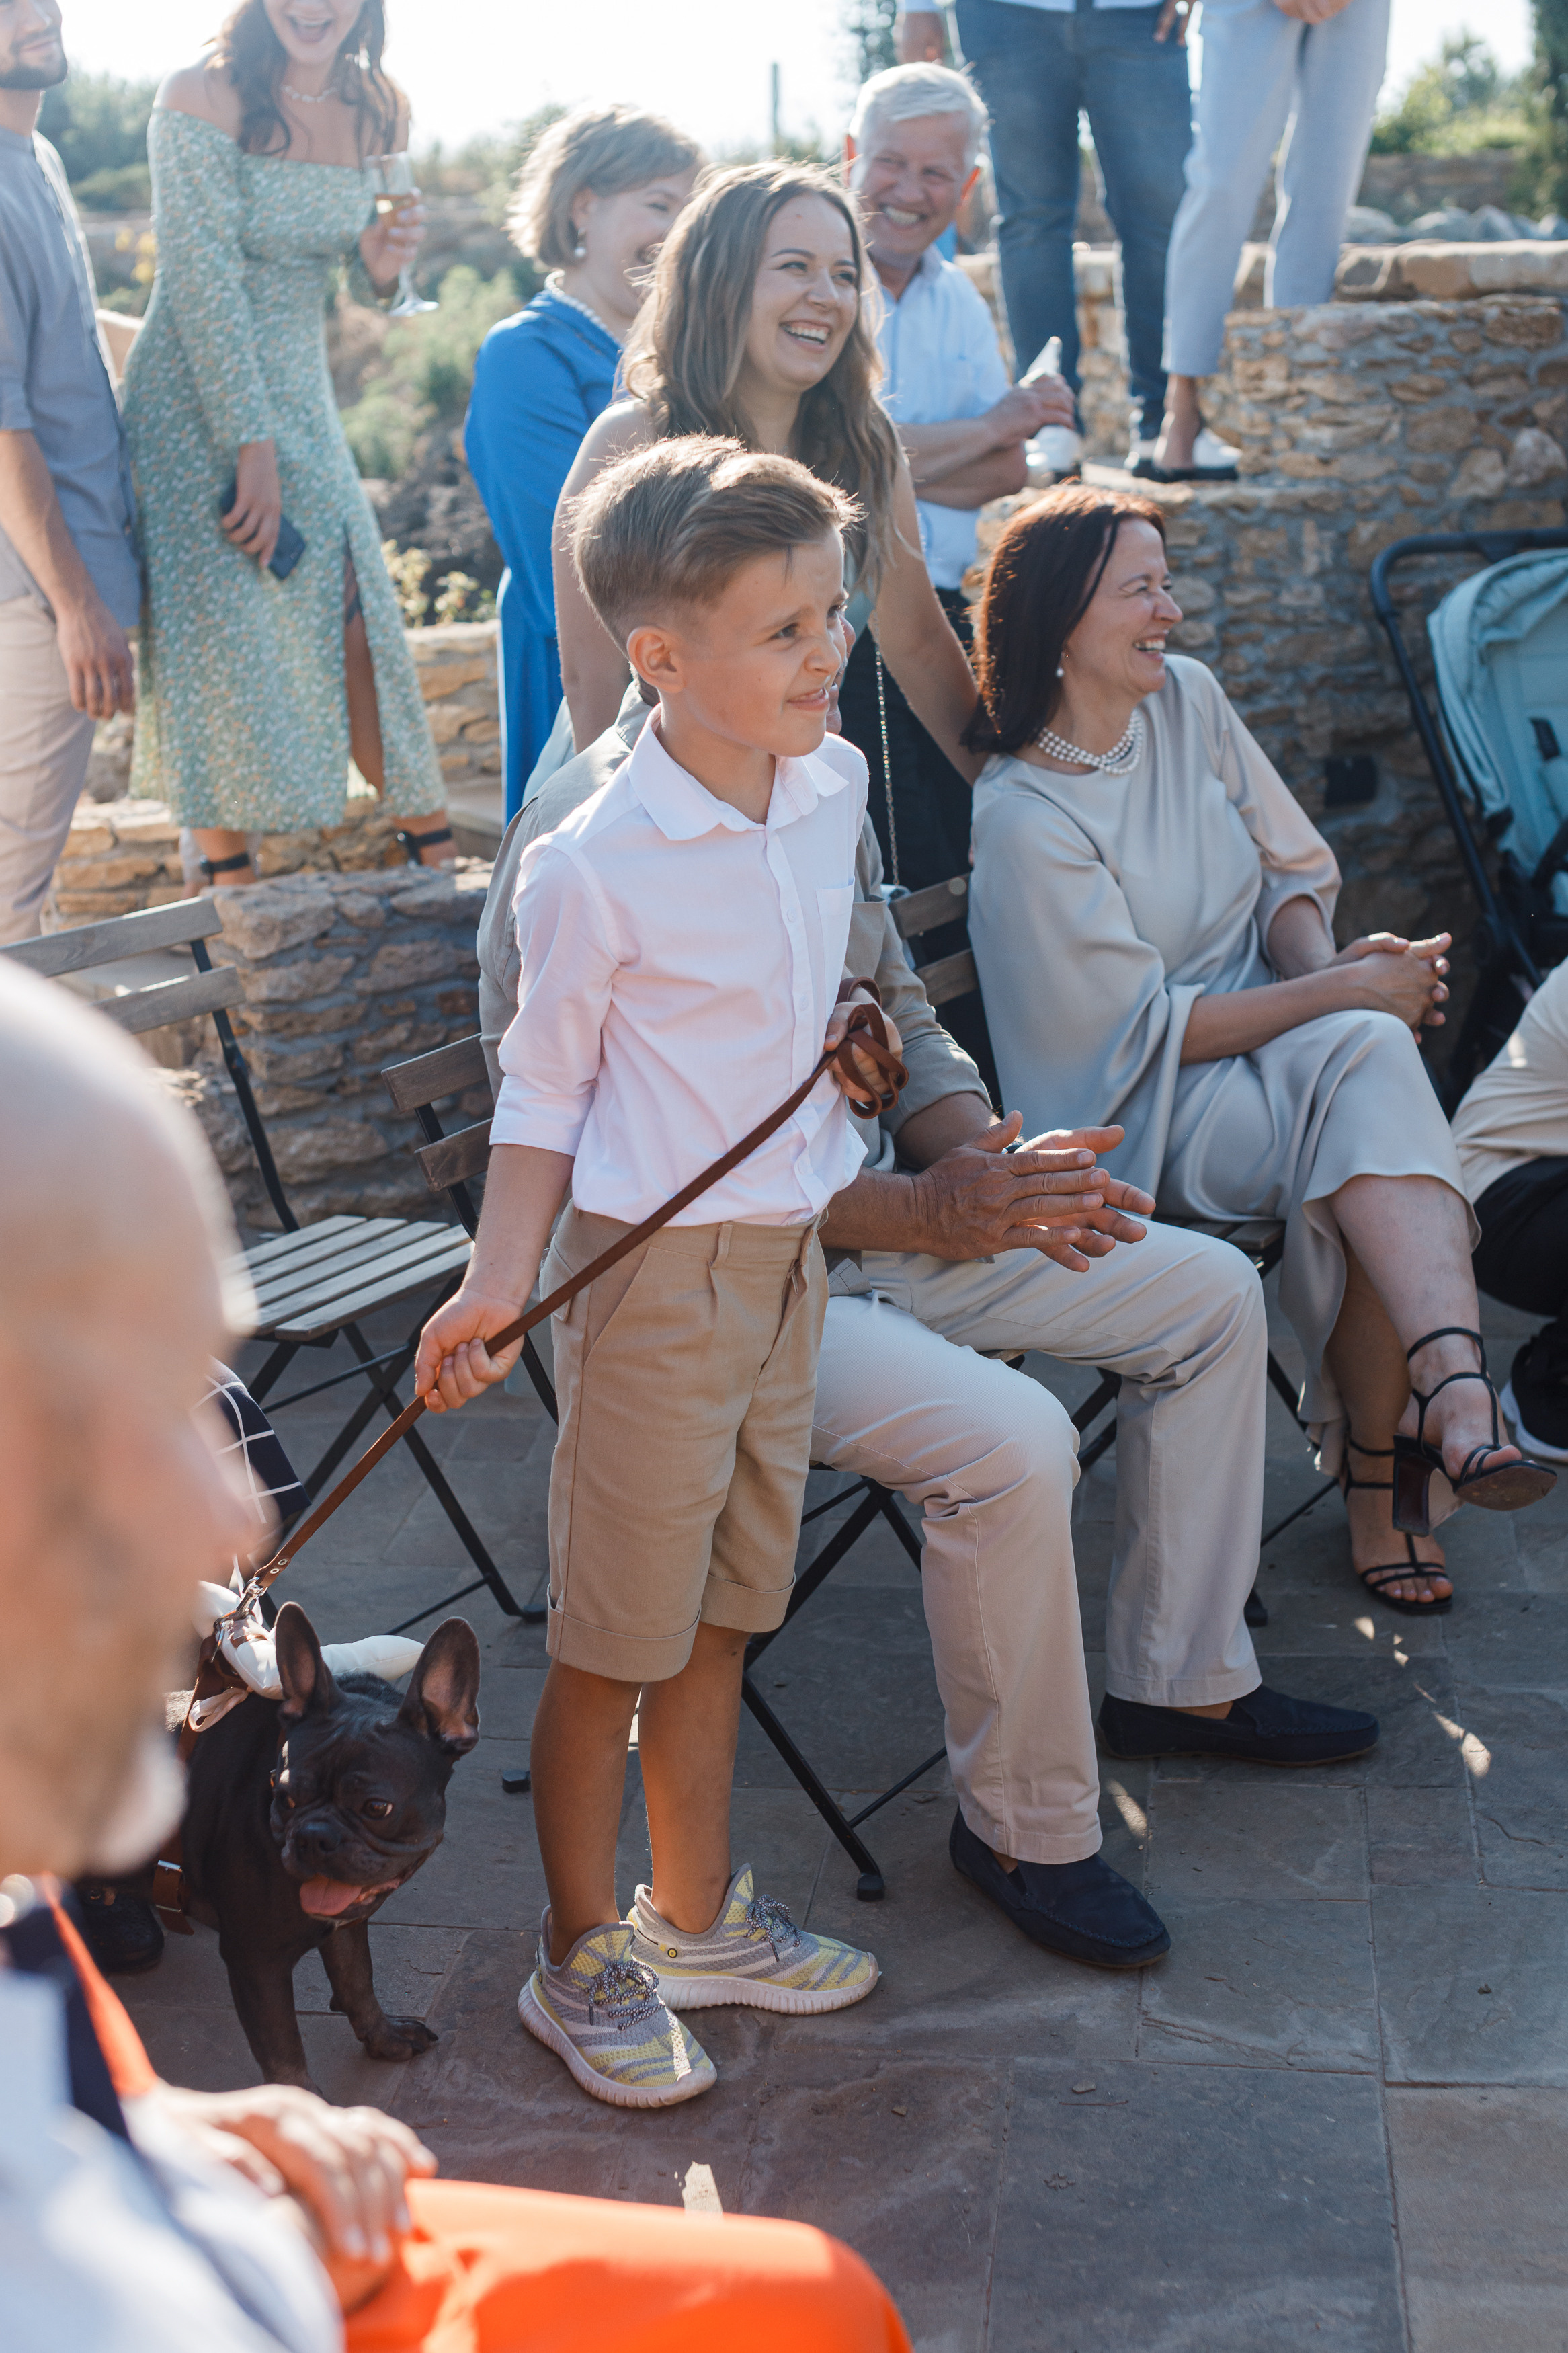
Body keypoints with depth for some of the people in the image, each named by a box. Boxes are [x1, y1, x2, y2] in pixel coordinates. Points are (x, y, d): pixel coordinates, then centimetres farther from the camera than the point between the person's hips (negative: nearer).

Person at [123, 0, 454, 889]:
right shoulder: (201, 99, -14)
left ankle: (435, 851, 14)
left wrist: (387, 265, -11)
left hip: (303, 398, 5)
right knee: (221, 638, -2)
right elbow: (203, 284, -17)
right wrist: (253, 447, -19)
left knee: (358, 623, 4)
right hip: (199, 403, -5)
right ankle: (233, 884, 8)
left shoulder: (382, 112, 3)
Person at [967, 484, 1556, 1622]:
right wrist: (1343, 992, -18)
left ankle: (1383, 1473, -22)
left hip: (1284, 1034, 6)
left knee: (1371, 1057, -28)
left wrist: (1323, 961, -11)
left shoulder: (1188, 697, 5)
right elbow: (1147, 1030, -16)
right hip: (1144, 1105, -6)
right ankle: (1452, 1388, -40)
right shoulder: (1023, 818, -15)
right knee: (1371, 1056, -31)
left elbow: (1290, 868, 11)